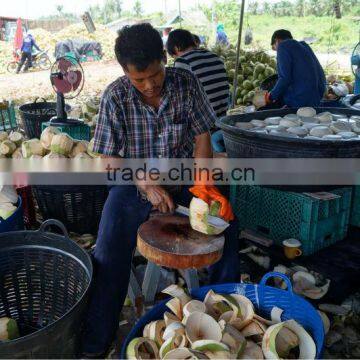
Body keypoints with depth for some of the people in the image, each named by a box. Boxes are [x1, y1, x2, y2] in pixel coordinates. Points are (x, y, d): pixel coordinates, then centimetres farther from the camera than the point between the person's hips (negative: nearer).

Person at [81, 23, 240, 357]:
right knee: (109, 252, -19)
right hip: (134, 181, -1)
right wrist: (147, 186, -20)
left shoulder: (186, 83, -8)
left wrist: (202, 182, -19)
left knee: (226, 222, -19)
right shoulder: (114, 97, -13)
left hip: (183, 177, 2)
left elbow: (202, 136, -4)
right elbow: (108, 157, -8)